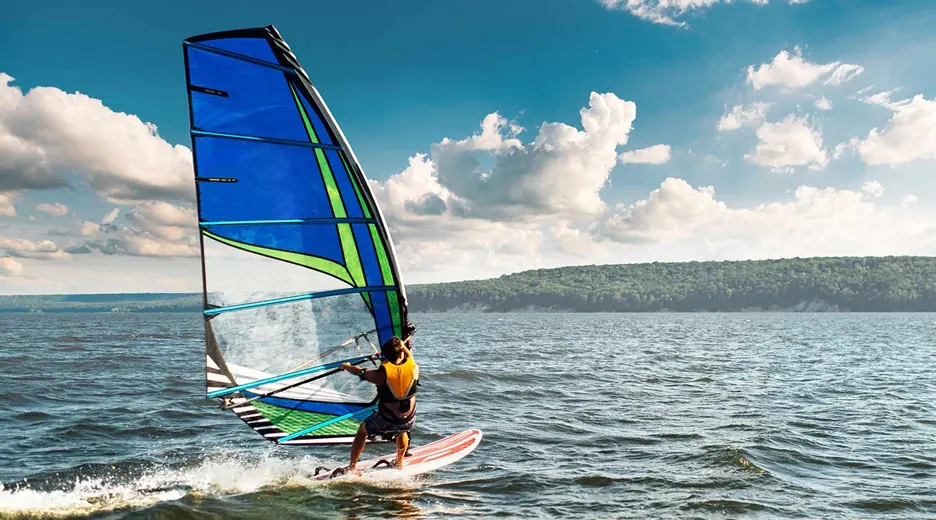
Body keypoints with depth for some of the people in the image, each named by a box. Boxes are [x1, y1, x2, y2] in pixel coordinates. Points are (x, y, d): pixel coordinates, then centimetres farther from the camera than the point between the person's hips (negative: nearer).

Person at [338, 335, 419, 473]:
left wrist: (346, 366, 19)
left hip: (386, 421, -3)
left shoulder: (382, 374, -19)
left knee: (363, 430, 25)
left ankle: (351, 468, 27)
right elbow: (410, 358, 14)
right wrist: (404, 347, 30)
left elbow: (359, 372, -1)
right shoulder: (414, 368, -12)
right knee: (402, 430, 39)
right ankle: (400, 464, 43)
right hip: (409, 420, 3)